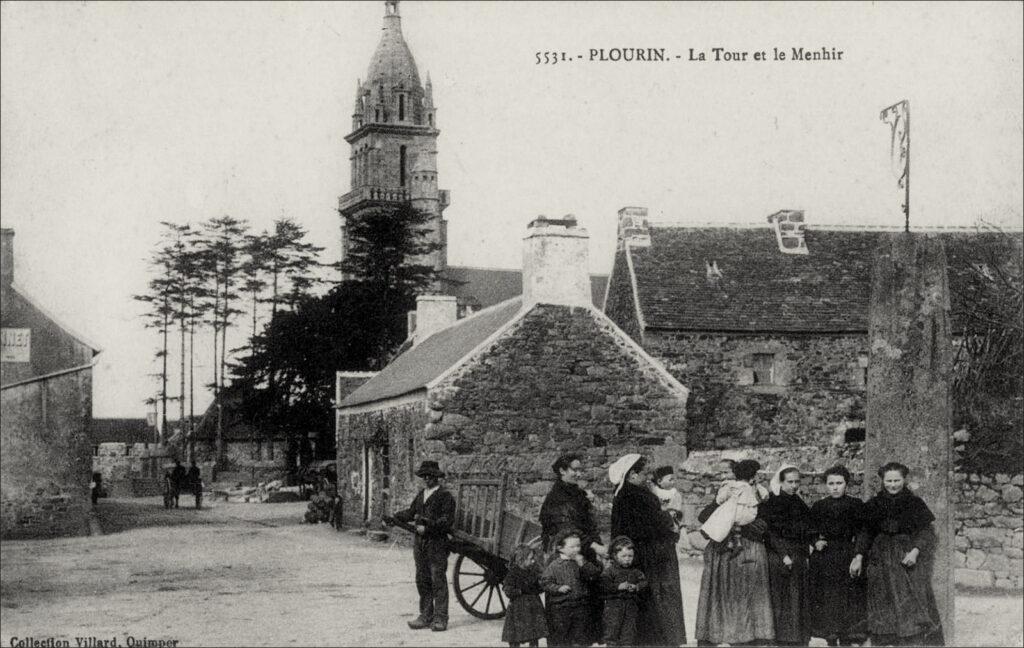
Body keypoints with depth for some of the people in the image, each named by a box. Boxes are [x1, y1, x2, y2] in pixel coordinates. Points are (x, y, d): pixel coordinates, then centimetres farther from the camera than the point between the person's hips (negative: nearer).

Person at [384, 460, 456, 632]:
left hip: (437, 543, -7)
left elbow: (447, 521, -15)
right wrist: (393, 518, 6)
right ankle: (426, 616, 18)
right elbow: (410, 512, 16)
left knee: (438, 581, -4)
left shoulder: (445, 496, -8)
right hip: (420, 543, 7)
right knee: (422, 581, 10)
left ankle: (440, 619, 0)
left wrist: (428, 526, -25)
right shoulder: (421, 494, 15)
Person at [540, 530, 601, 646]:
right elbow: (545, 582, -7)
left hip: (580, 606, 3)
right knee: (559, 634, 6)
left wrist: (583, 564, -15)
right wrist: (558, 588, -20)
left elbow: (595, 574, -4)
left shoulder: (581, 562, 4)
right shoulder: (555, 565, -6)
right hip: (560, 607, -3)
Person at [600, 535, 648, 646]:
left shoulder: (635, 572, 10)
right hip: (613, 605, -3)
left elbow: (644, 583, 4)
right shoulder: (610, 570, -4)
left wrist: (636, 587, -16)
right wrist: (618, 587, -21)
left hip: (631, 606, 3)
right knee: (612, 629, -1)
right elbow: (604, 585, -13)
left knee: (629, 631, 5)